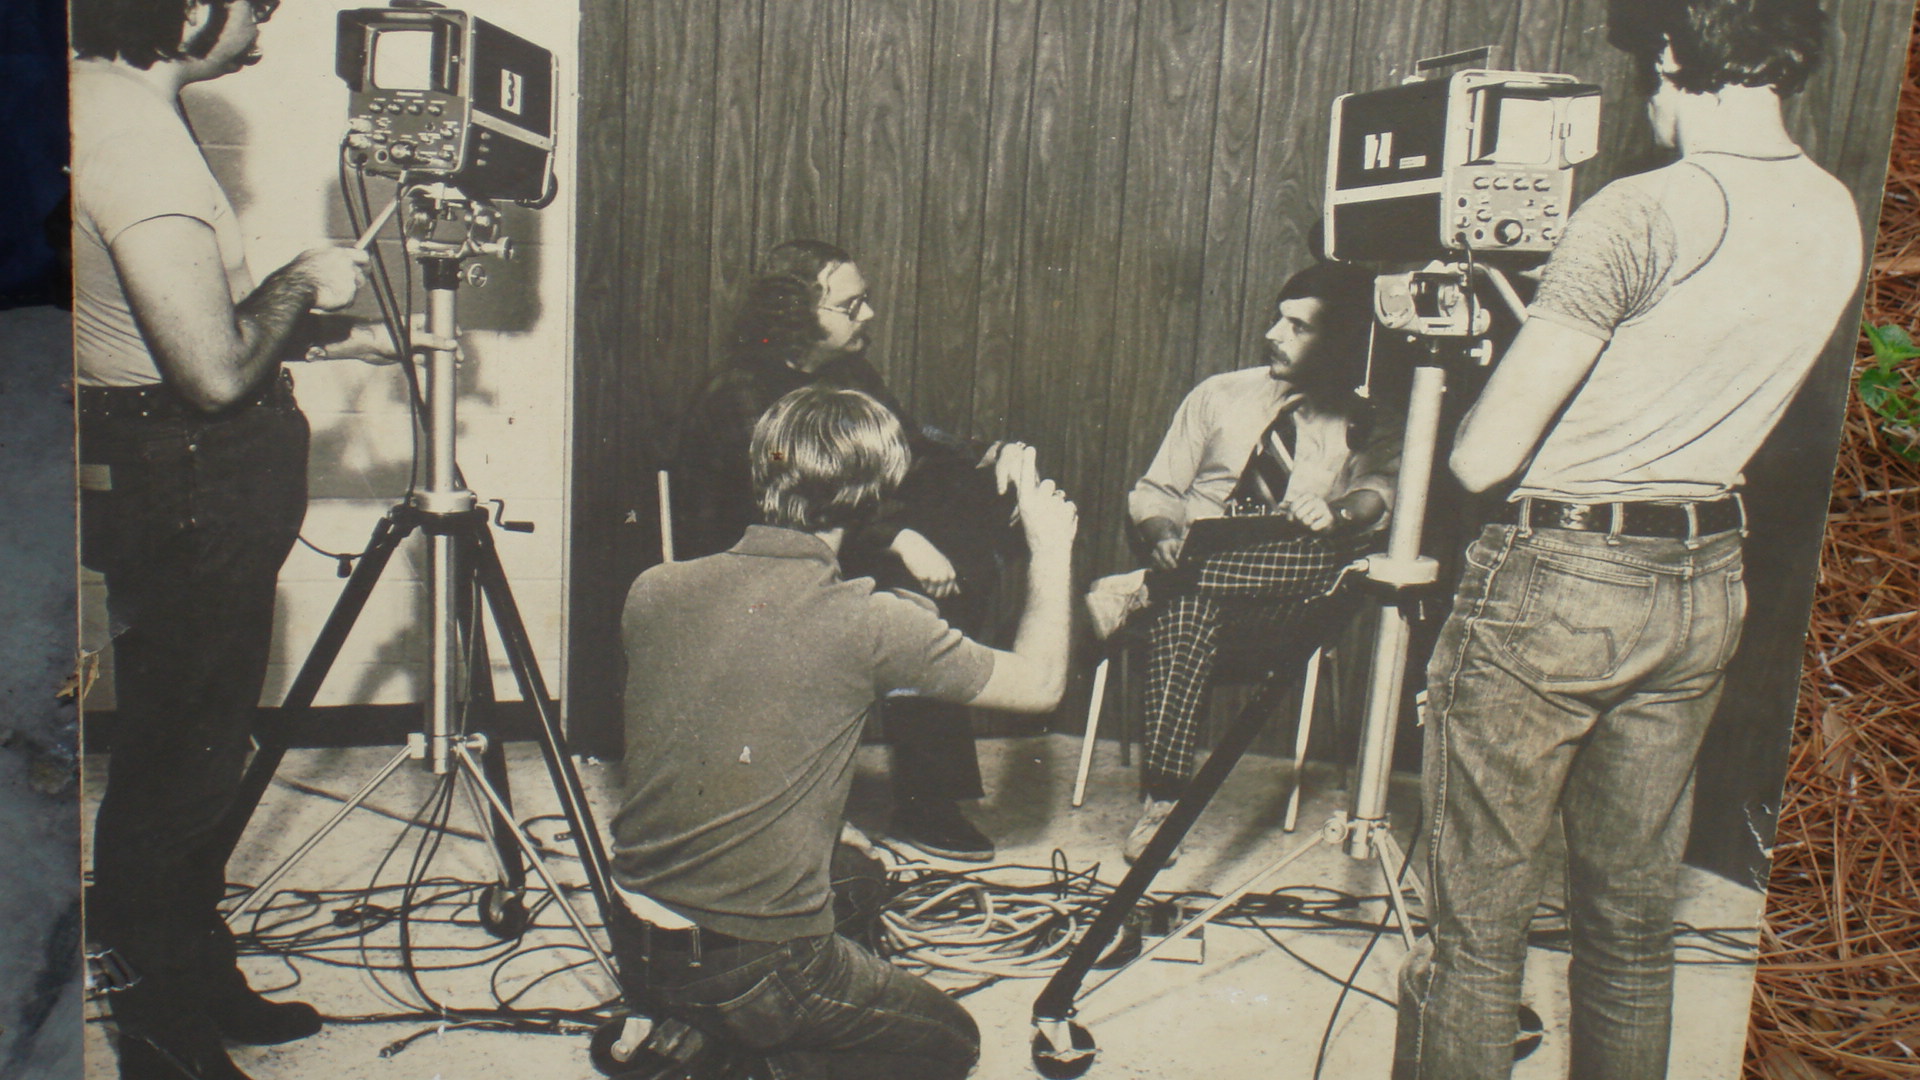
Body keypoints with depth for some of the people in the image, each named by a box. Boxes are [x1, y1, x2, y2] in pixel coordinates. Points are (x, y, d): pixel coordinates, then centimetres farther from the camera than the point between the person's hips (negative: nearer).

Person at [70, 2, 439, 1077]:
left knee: (185, 746, 19)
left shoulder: (113, 102, 9)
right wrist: (300, 281, -10)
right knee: (184, 755, 2)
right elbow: (219, 370, -26)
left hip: (168, 476, 10)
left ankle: (195, 980, 34)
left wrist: (329, 336, 16)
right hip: (189, 491, -10)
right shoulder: (136, 141, -23)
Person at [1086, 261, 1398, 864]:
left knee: (1343, 551, -34)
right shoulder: (1220, 395, 19)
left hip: (1274, 599, 0)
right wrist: (1162, 533, -8)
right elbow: (1154, 491, 16)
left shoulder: (1364, 427, 15)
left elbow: (1380, 489, -6)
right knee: (1183, 607, -37)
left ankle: (1141, 589, -37)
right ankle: (1163, 799, -42)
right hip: (1191, 567, 1)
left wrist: (1338, 512, -29)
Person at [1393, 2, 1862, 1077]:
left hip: (1560, 578, -7)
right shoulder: (1839, 220, 5)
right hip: (1708, 583, 7)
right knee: (1635, 912, 19)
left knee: (1480, 924, 4)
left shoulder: (1643, 215, -18)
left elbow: (1484, 457, -17)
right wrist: (1545, 316, 20)